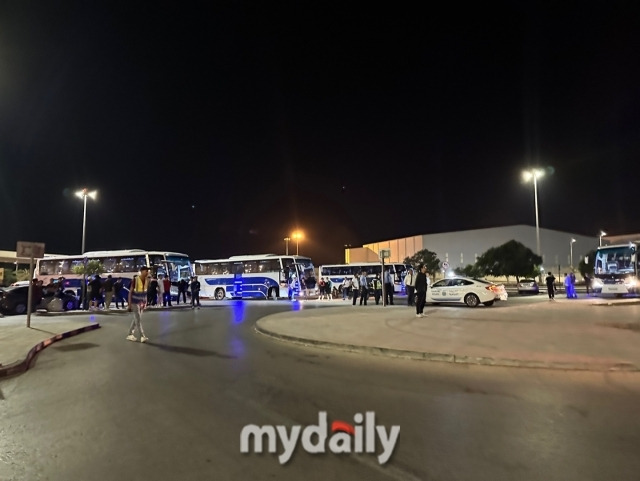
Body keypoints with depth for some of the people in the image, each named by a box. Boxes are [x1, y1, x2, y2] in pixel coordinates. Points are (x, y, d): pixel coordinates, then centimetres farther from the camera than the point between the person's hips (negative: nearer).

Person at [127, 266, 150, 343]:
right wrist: (129, 304, -13)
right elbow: (130, 292, -11)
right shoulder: (135, 279, -14)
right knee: (138, 319, -6)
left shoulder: (147, 280, 2)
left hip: (142, 302, 6)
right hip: (135, 302, -6)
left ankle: (130, 335, 21)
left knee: (136, 319, 11)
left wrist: (145, 303, 9)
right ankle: (142, 336, -5)